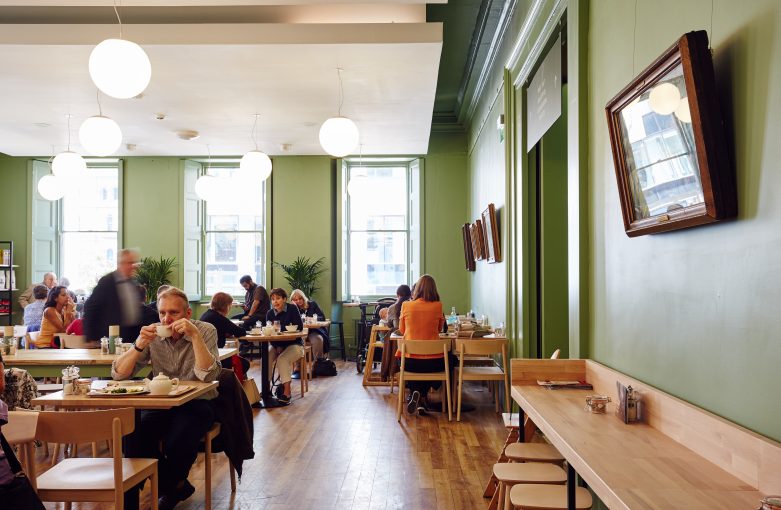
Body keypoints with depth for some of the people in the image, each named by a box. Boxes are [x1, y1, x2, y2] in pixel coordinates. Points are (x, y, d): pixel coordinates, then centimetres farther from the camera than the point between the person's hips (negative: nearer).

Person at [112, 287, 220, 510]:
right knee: (134, 434, -25)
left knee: (177, 443, -30)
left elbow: (208, 376, -23)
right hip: (161, 403, 3)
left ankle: (172, 486, 5)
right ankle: (176, 486, -5)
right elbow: (118, 374, -5)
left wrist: (195, 335, -30)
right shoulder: (153, 334, 0)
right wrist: (139, 345, -21)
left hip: (196, 402, -3)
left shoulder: (206, 331, -9)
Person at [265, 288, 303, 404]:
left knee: (282, 359, -30)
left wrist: (280, 328, -19)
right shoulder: (270, 313, 0)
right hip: (276, 345, 4)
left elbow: (299, 327, -16)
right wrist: (277, 347, -16)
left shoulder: (292, 309, -11)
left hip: (294, 345, -4)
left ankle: (287, 392, -27)